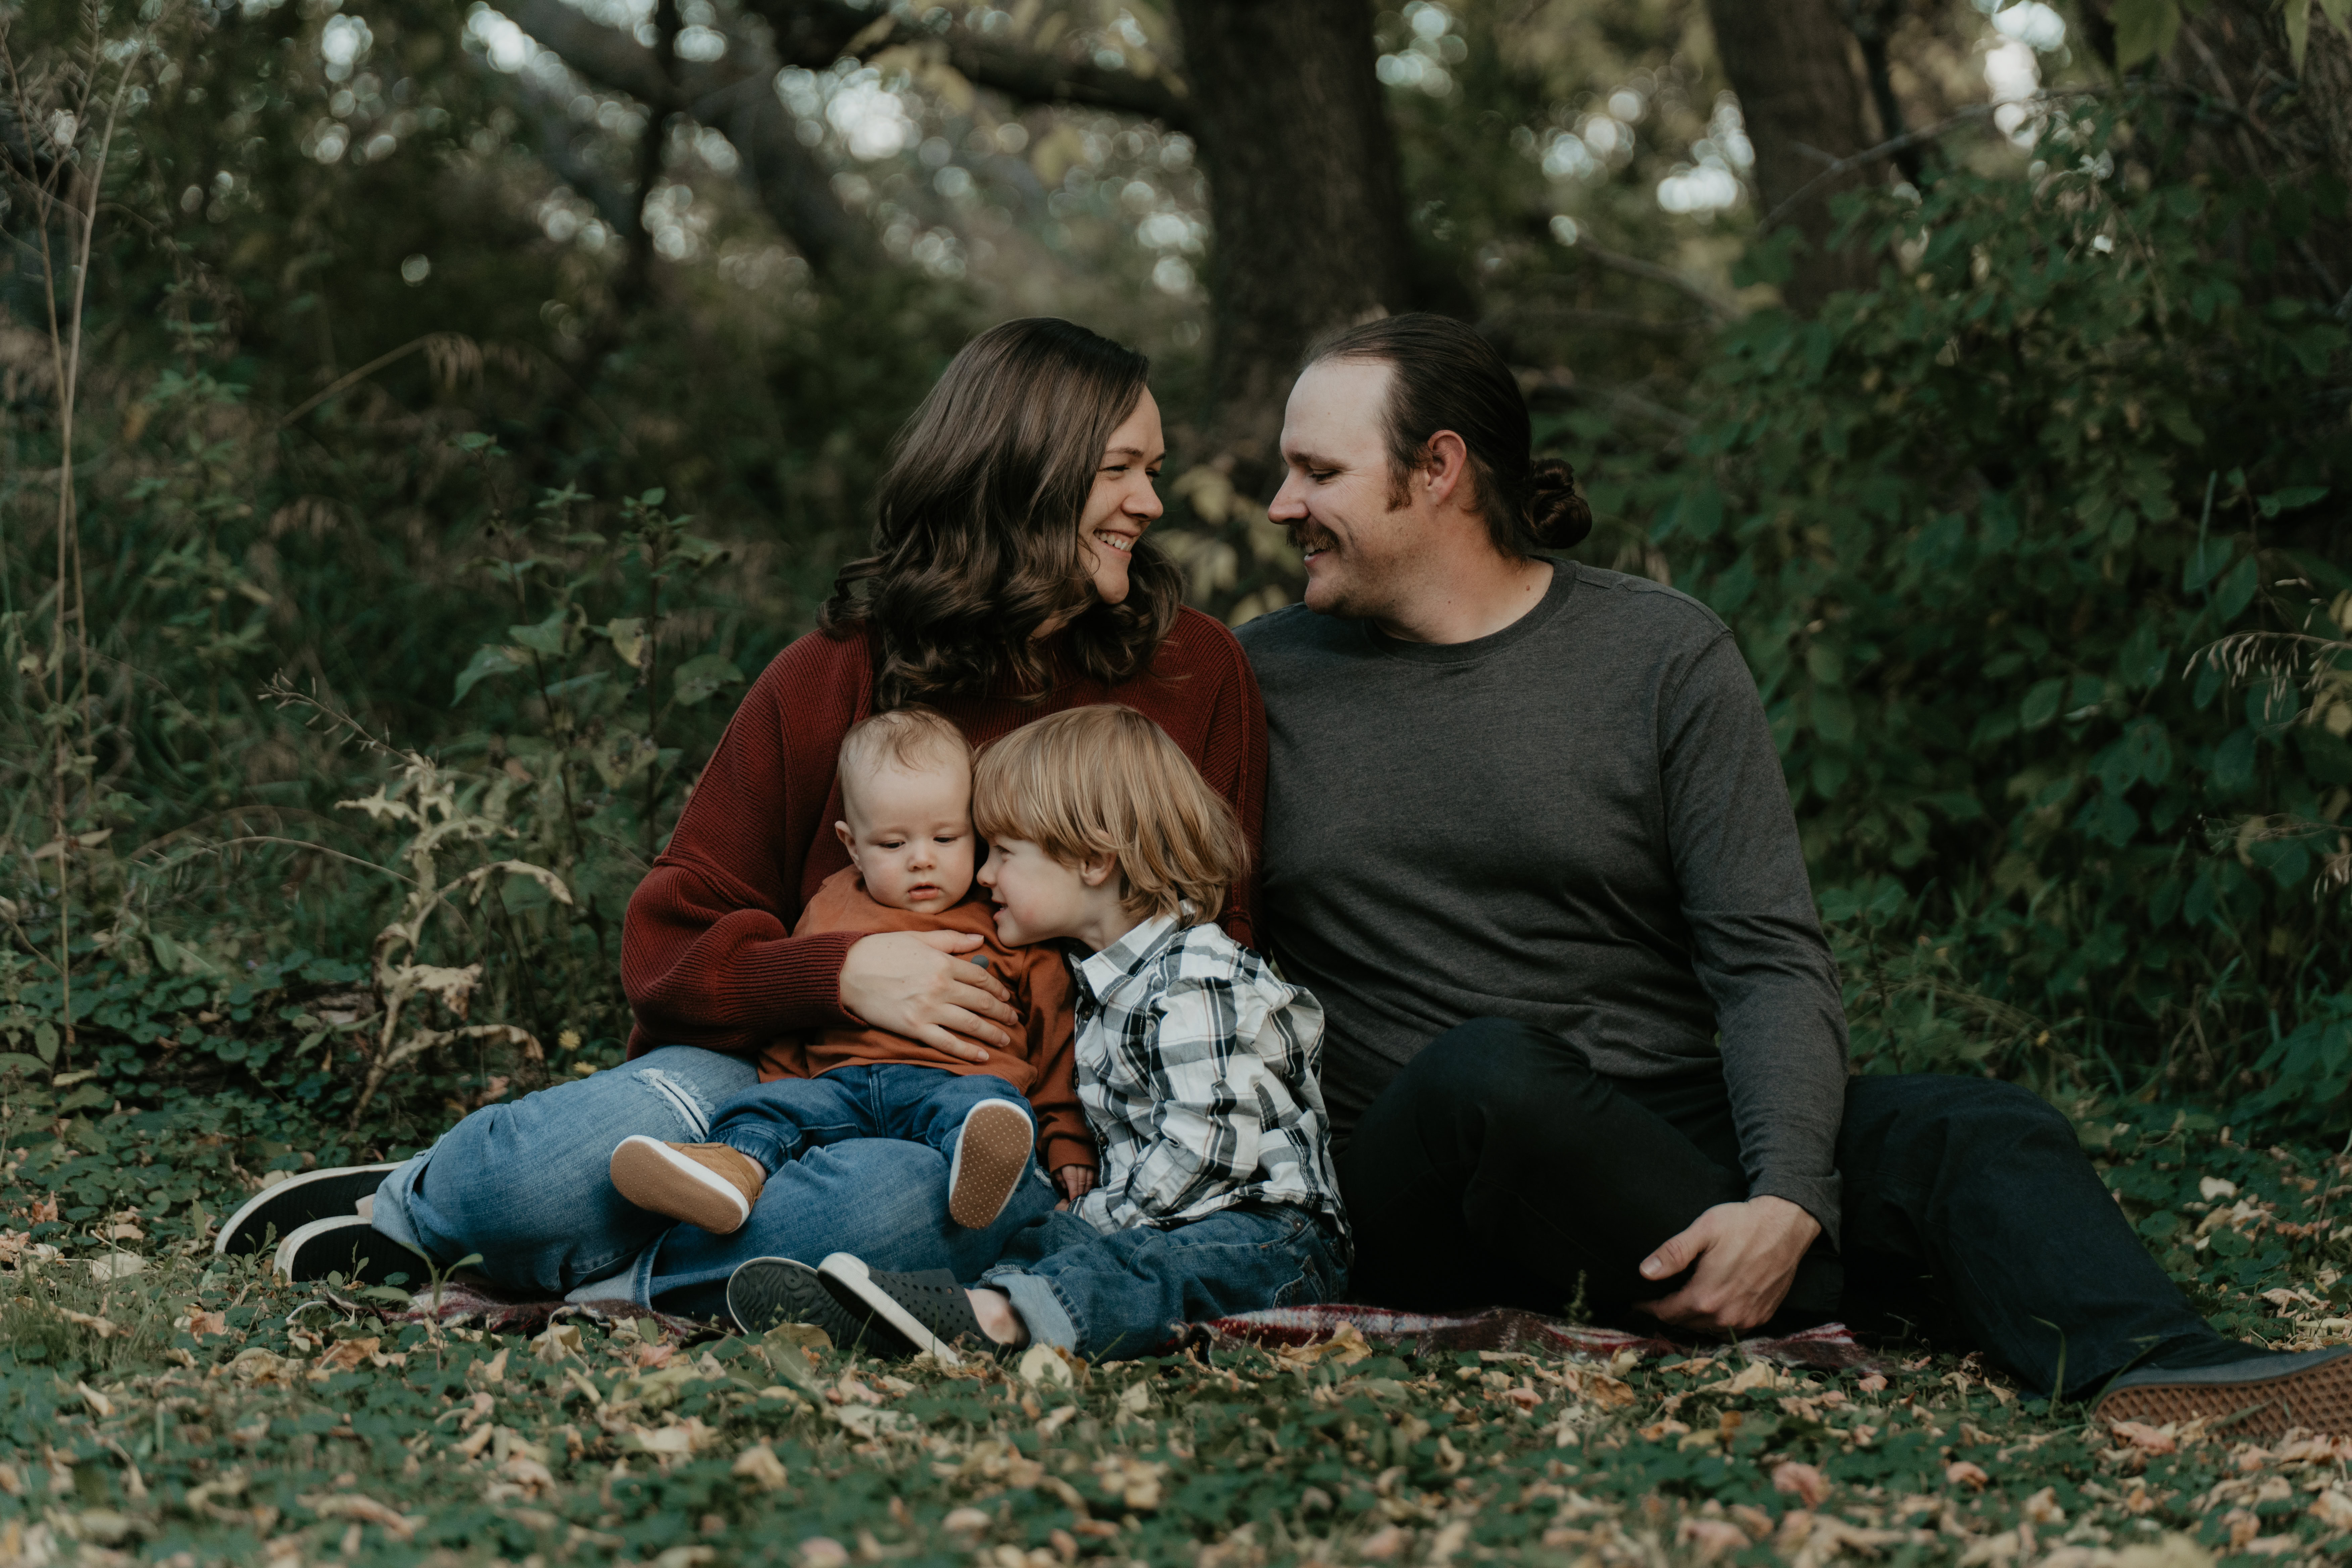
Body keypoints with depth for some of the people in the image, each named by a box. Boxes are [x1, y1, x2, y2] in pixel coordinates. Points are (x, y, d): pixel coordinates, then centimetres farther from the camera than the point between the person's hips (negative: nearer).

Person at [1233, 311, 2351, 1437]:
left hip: (1688, 1133, 1)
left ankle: (2162, 1382, -51)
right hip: (1415, 1177, -1)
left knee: (1977, 1131, -24)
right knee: (1489, 1065, -36)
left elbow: (1772, 962, -3)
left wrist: (1787, 1197, -21)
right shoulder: (1262, 680, 9)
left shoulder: (1663, 654, 5)